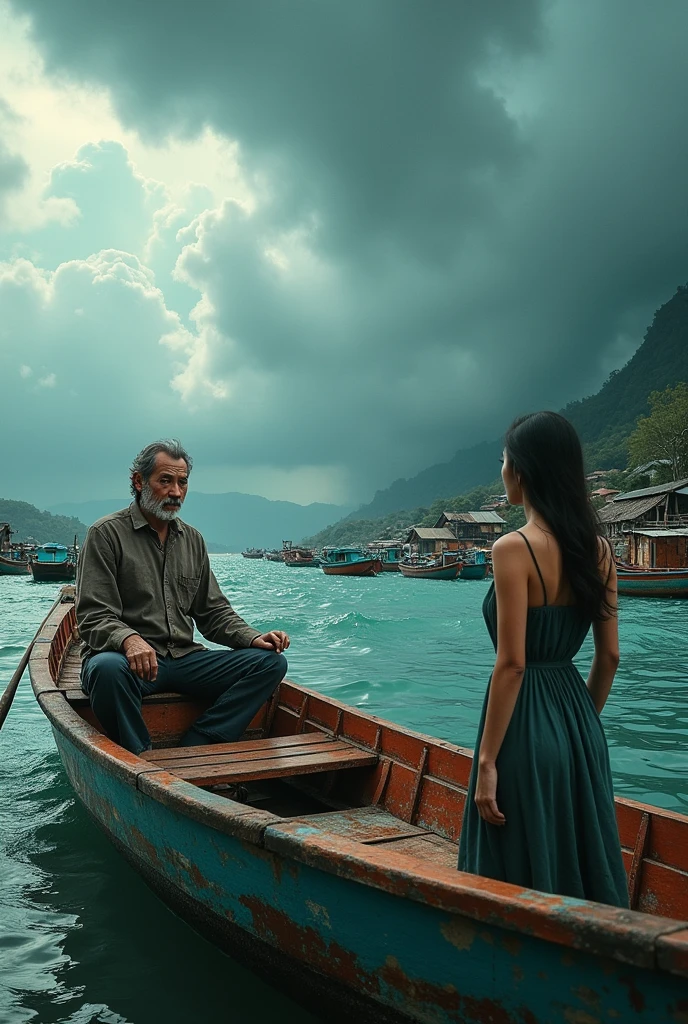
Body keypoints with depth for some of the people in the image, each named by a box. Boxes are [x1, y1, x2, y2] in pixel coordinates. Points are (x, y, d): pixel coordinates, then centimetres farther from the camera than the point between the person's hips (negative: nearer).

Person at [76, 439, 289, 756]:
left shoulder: (193, 540, 16)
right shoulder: (107, 534, -2)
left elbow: (214, 612, 19)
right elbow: (93, 617, -10)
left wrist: (253, 637, 0)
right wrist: (129, 640, -32)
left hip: (184, 659, 6)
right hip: (130, 658, -5)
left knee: (270, 661, -12)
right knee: (109, 667, -40)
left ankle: (194, 750, -23)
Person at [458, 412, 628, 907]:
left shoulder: (514, 548, -17)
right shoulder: (598, 547, 3)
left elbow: (511, 664, -19)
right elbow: (609, 656, 8)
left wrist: (487, 762, -14)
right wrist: (583, 722, 20)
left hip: (525, 723, -7)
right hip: (578, 723, 7)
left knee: (522, 880, 8)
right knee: (585, 866, 20)